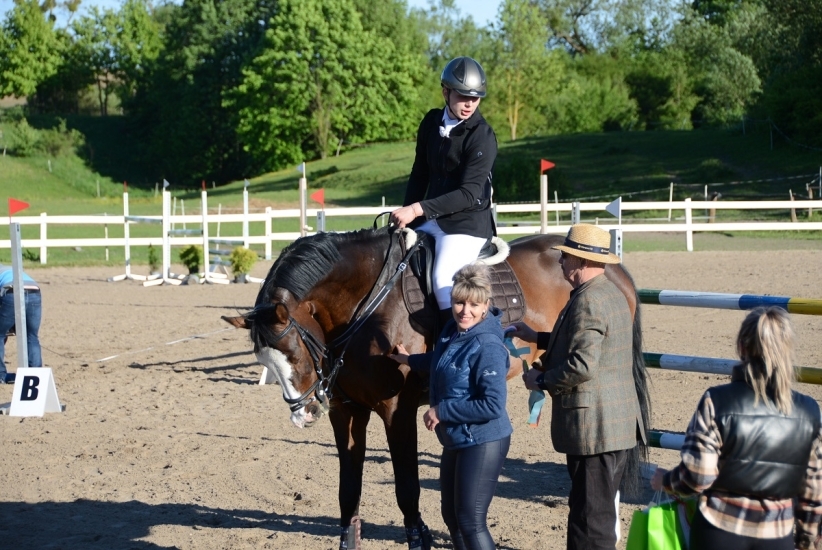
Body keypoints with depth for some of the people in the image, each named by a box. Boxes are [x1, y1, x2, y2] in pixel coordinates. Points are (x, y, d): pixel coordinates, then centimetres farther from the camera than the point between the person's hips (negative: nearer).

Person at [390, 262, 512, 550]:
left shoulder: (487, 347, -24)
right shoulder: (454, 329, 2)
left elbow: (493, 406, -29)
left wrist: (441, 410, -24)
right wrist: (410, 360, 29)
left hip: (482, 443, -9)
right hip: (455, 439, 9)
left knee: (471, 522, -6)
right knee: (451, 515, 21)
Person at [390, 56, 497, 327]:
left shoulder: (482, 136, -16)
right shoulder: (432, 122, 5)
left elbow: (468, 194, -22)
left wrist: (418, 209, -26)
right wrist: (406, 215, 4)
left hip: (468, 223, -8)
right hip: (431, 220, 8)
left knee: (443, 279, -27)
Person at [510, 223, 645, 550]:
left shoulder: (588, 301, -19)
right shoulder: (611, 293, 12)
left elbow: (582, 364, -26)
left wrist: (541, 381, -12)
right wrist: (538, 338, 19)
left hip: (594, 426, -10)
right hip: (617, 422, 10)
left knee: (591, 515, -4)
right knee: (599, 510, 18)